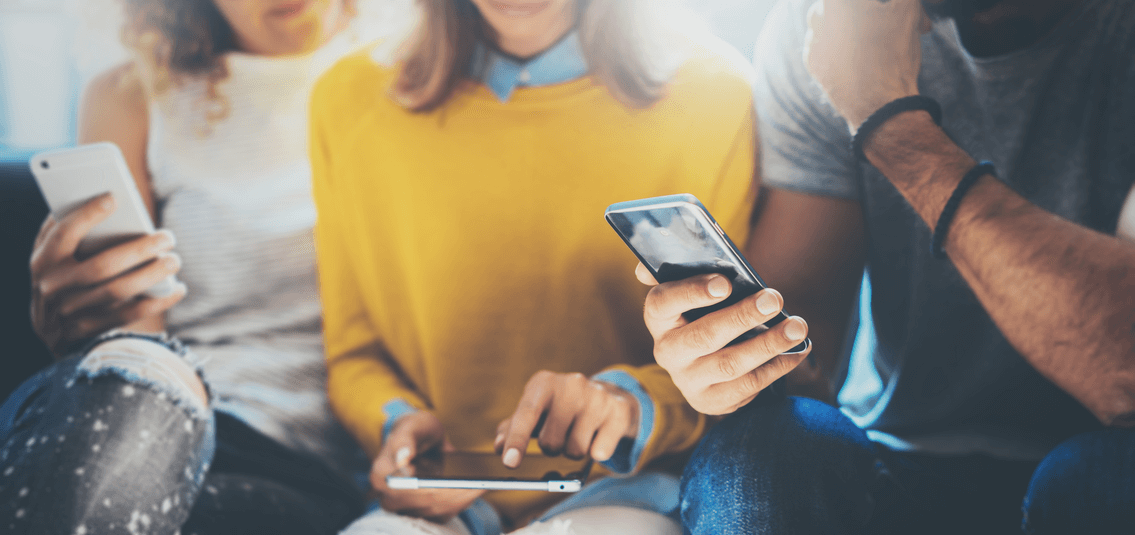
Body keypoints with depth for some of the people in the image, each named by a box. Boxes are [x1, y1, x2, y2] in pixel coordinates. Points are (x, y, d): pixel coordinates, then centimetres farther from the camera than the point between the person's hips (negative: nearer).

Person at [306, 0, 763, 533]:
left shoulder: (713, 94, 0)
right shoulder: (350, 100, 7)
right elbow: (352, 355, 13)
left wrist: (631, 401, -18)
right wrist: (396, 422, -8)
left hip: (622, 492, -1)